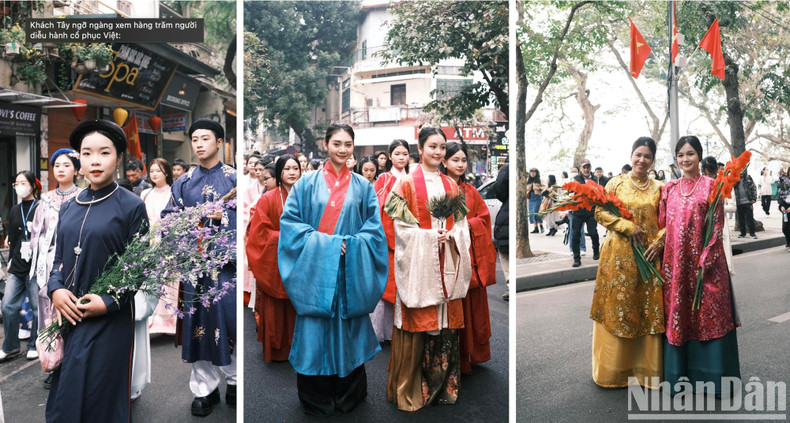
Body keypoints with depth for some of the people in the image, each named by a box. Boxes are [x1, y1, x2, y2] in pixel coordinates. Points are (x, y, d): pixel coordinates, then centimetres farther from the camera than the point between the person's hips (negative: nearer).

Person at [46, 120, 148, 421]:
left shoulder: (132, 206, -7)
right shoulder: (68, 207, 9)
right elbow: (59, 258, 14)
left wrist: (109, 302, -17)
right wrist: (55, 288, -5)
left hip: (109, 320, -5)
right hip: (67, 318, 5)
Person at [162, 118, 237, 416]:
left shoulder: (234, 177, 2)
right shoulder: (184, 182, 12)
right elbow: (169, 218, 9)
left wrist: (220, 215, -16)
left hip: (227, 262, -2)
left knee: (230, 320, 0)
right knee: (199, 322, 5)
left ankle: (234, 379, 19)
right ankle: (205, 388, 15)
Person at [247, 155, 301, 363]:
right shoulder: (268, 199, -4)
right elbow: (260, 231, -8)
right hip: (274, 262, -2)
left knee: (296, 306, 6)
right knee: (274, 308, 3)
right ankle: (274, 349, 19)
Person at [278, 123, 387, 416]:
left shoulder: (363, 186, 7)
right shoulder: (307, 184, 3)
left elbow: (374, 228, 4)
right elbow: (289, 221, -2)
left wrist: (349, 246, -12)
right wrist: (323, 243, -12)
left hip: (350, 273, 1)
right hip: (315, 271, -1)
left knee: (348, 332, 7)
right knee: (315, 333, 3)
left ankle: (348, 397, 24)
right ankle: (316, 400, 20)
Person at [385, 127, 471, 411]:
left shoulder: (451, 185, 13)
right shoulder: (407, 183, -2)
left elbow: (461, 223, 12)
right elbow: (401, 227, -6)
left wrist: (452, 235, -8)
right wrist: (431, 235, -15)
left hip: (447, 264, 5)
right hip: (418, 263, -4)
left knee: (447, 323, 7)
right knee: (418, 324, -1)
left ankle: (443, 386, 21)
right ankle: (410, 390, 13)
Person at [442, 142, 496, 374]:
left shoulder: (471, 191, 14)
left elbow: (483, 217, 10)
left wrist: (468, 224, -7)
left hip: (472, 250, 5)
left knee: (474, 302, 9)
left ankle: (474, 352, 22)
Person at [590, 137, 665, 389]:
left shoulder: (658, 188, 9)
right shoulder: (616, 183, 4)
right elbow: (601, 213, -2)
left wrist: (659, 243, -9)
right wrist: (630, 227, -11)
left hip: (649, 256, 2)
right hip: (619, 255, -2)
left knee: (649, 311, 4)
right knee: (617, 308, 2)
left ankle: (647, 370, 16)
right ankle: (613, 369, 14)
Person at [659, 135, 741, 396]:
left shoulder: (710, 186, -1)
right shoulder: (669, 189, 9)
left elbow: (717, 226, -6)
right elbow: (662, 225, 9)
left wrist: (705, 260, -13)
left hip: (704, 260, -3)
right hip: (675, 262, 3)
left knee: (708, 314, 3)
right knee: (677, 313, 8)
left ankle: (713, 375, 15)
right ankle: (680, 373, 19)